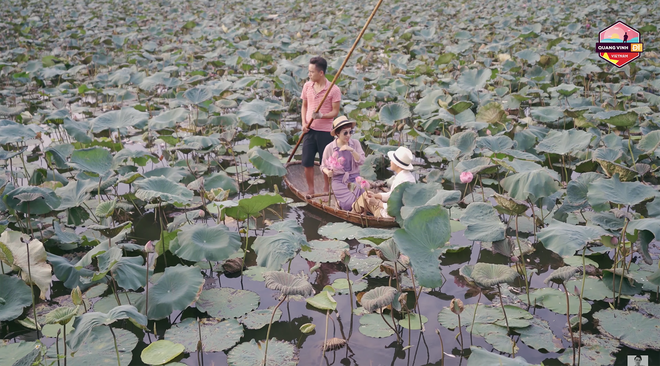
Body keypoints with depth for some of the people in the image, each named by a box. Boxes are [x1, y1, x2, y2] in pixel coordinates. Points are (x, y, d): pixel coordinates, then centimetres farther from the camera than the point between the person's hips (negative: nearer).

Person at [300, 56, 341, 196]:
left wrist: (321, 116, -26)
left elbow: (335, 111, -8)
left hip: (325, 131, -4)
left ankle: (326, 188, 24)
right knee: (307, 162, 4)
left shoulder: (333, 89, -10)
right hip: (309, 130, 4)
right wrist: (304, 123, -1)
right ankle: (310, 189, 20)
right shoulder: (307, 86, 5)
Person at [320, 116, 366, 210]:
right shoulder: (329, 148, -3)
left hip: (355, 178, 2)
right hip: (339, 180, -2)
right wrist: (327, 172, -16)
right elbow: (323, 166, 7)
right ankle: (339, 202, 13)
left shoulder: (355, 143, 4)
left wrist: (352, 150, -20)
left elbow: (361, 161, -6)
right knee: (349, 205, -21)